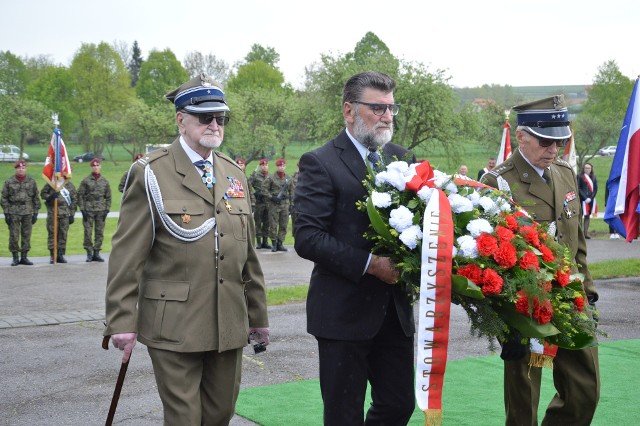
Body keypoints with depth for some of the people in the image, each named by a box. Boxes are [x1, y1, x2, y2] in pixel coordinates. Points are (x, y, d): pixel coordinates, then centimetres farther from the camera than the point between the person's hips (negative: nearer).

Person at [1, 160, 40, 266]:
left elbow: (36, 198, 9)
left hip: (28, 213, 2)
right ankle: (15, 258, 6)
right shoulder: (9, 182, 2)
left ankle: (24, 257, 13)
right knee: (14, 236, -2)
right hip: (13, 212, -2)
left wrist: (35, 213, 4)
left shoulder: (31, 181, 7)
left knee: (26, 235, 4)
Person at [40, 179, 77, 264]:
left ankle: (61, 255, 9)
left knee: (63, 234, 2)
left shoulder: (70, 185, 10)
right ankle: (52, 255, 4)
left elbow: (74, 200, 13)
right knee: (52, 233, -1)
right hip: (53, 213, -2)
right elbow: (42, 193, 7)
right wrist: (49, 197, -15)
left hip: (65, 214, 2)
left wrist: (72, 214, 8)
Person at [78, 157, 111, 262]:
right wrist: (82, 209, -6)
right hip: (88, 210, -3)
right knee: (88, 232, -3)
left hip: (101, 210, 3)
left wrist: (107, 209, 4)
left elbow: (108, 197, 13)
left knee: (100, 233, 3)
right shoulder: (86, 181, 1)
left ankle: (96, 253, 11)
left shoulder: (105, 181, 9)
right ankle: (89, 253, 5)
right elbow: (80, 195, 1)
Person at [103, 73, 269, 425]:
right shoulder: (151, 174, -5)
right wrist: (122, 323, -12)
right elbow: (127, 255, -8)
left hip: (229, 325, 5)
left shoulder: (234, 174, 12)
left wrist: (258, 316, 16)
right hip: (174, 326, -5)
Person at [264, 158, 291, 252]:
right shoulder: (270, 178, -1)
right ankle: (274, 243, 6)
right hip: (274, 204, -4)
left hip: (285, 204, 4)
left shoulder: (288, 178, 12)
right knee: (273, 225, -3)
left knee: (284, 225, 3)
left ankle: (280, 243, 10)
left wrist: (291, 204, 12)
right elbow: (264, 189, -3)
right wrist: (272, 197, -13)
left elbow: (291, 192, 17)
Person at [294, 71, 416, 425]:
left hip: (395, 311, 6)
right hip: (344, 312, -5)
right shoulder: (320, 163, -9)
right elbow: (307, 237, -17)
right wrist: (369, 263, -22)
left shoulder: (401, 158, 10)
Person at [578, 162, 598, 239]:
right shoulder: (580, 176, -4)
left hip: (591, 199, 5)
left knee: (588, 216, 8)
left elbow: (595, 188, 7)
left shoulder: (593, 177, 10)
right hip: (582, 199, -5)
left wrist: (591, 197, -6)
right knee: (580, 215, -5)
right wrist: (585, 198, -14)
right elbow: (578, 188, -8)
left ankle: (586, 232, 11)